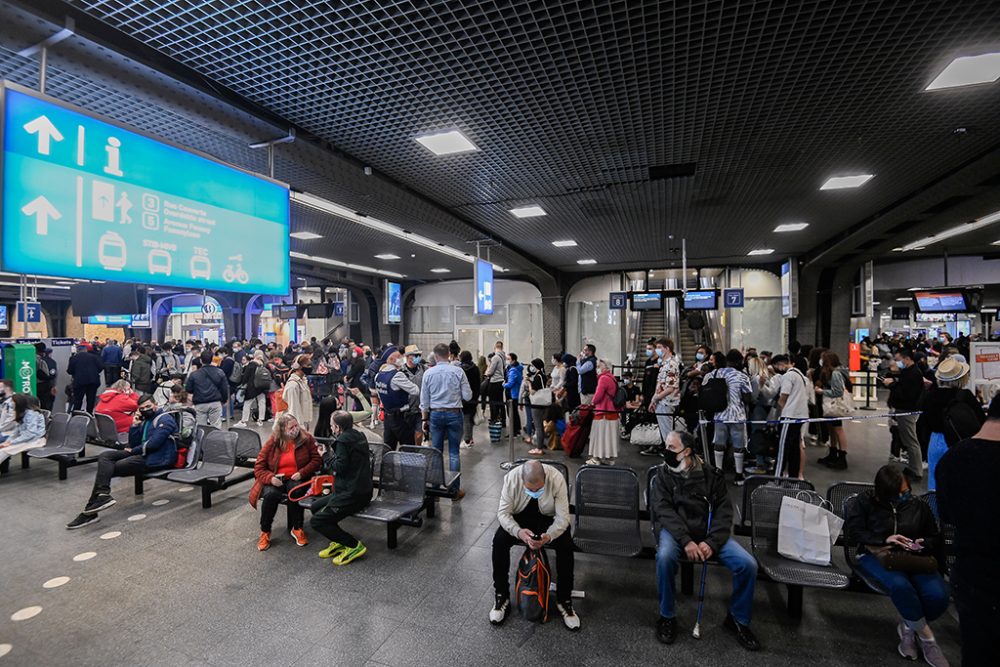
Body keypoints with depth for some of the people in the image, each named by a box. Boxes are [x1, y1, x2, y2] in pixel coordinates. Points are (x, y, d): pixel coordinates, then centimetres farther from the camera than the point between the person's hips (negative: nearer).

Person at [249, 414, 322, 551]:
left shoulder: (306, 439, -3)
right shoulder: (272, 443, -2)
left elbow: (316, 460, -4)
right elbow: (258, 467, -1)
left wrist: (302, 473, -18)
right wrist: (270, 478, -19)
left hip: (296, 479, -1)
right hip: (276, 480, 1)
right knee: (270, 494, -32)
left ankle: (296, 528, -11)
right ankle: (265, 532, -7)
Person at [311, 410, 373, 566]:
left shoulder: (343, 441, -15)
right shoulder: (359, 436, 12)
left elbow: (340, 467, -17)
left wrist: (326, 456, -4)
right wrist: (331, 454, 17)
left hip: (353, 495, -10)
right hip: (362, 490, 10)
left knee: (317, 522, -8)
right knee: (315, 507, 19)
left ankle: (354, 545, -3)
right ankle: (339, 541, 19)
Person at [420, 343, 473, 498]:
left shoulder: (428, 373, -3)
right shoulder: (458, 372, -8)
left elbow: (424, 400, 3)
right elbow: (467, 396, -6)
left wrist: (425, 418, 13)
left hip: (436, 414, 2)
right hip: (454, 414, -1)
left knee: (436, 451, 12)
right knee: (454, 452, 6)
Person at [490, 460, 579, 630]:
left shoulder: (557, 479, -29)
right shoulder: (511, 478, -27)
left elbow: (563, 517, -24)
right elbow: (503, 512, -21)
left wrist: (549, 536, -43)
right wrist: (518, 531, -40)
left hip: (549, 519, 0)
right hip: (519, 518, 1)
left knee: (566, 545, -26)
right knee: (499, 540, -25)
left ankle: (564, 601, -4)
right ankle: (501, 597, -6)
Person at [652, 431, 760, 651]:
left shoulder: (712, 475, 5)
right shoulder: (663, 475, 2)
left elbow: (724, 511, 0)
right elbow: (664, 510, -8)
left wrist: (712, 542, -16)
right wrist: (685, 541, -23)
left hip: (709, 533, 2)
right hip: (675, 531, -2)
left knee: (748, 564, -17)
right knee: (664, 556, -34)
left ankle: (738, 619, 12)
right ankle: (667, 616, -8)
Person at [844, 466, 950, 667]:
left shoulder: (918, 505, 12)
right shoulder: (863, 502, 0)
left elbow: (934, 538, 18)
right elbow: (854, 532, -5)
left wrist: (923, 544, -6)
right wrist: (885, 540, -17)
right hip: (876, 555, -4)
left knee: (938, 595, -27)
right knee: (900, 585, -36)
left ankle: (908, 627, 4)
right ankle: (927, 637, -8)